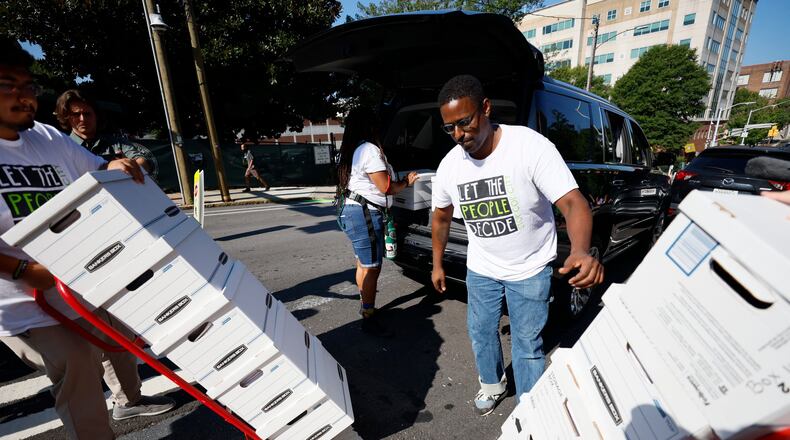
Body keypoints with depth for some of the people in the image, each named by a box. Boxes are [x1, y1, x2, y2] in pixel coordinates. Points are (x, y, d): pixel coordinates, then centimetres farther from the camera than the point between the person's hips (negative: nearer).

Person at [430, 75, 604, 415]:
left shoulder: (531, 146, -24)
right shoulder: (449, 165, -9)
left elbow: (572, 202, -28)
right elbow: (441, 217, 6)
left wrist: (580, 252, -48)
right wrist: (437, 265, 11)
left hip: (529, 269, -4)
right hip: (481, 268, 4)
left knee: (526, 343, 9)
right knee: (480, 332, 19)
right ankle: (492, 385, 48)